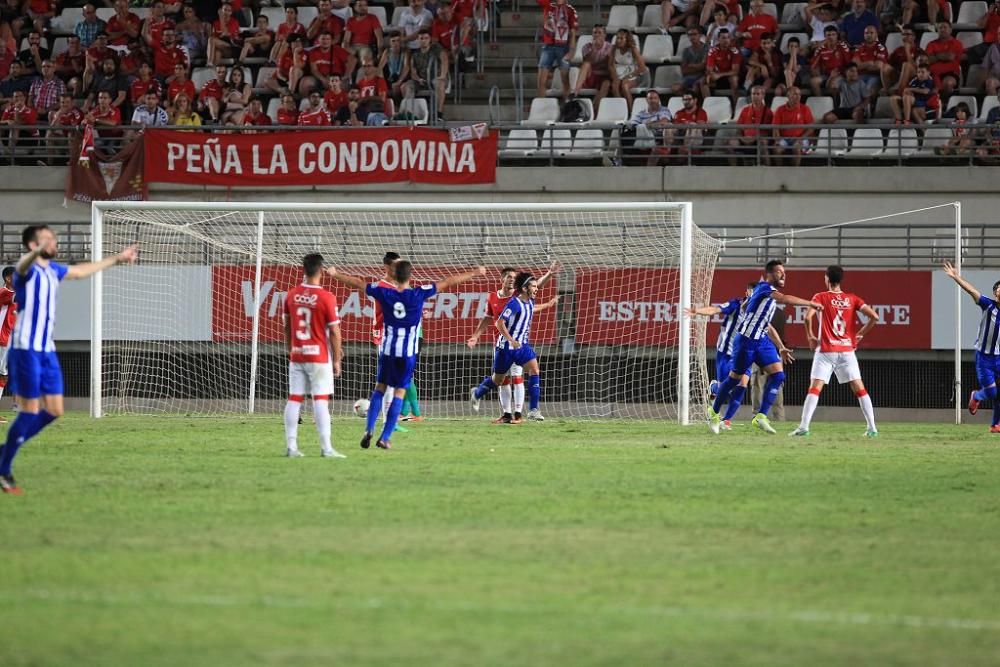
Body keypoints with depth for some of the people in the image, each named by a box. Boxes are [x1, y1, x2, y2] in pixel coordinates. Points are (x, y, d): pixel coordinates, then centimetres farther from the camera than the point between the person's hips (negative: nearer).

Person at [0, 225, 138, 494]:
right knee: (30, 411, -7)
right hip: (26, 349, -8)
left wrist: (117, 259, 43)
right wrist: (37, 252, -61)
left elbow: (81, 270, 33)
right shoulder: (28, 269, -11)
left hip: (47, 350, 8)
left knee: (54, 410, 6)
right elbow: (22, 266, -37)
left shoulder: (52, 270, 15)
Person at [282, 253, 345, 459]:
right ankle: (326, 448, -8)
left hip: (296, 356, 4)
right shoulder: (326, 298, -12)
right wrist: (336, 360, -2)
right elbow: (334, 331, -10)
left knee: (294, 399, 6)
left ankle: (291, 446, 5)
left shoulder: (291, 295, 2)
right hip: (319, 357, -4)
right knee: (321, 400, -5)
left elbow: (286, 326, 12)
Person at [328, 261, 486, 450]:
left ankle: (369, 429, 0)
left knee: (379, 388, 15)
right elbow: (447, 283, -3)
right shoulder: (419, 294, -8)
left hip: (387, 350, 2)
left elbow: (357, 283, 9)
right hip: (408, 352, -2)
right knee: (399, 392, 2)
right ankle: (385, 438, -3)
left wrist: (335, 274, 24)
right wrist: (474, 274, 5)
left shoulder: (384, 293, -3)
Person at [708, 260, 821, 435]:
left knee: (778, 375, -7)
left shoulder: (770, 294, 15)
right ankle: (714, 413, 22)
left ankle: (761, 417, -7)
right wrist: (812, 304, -30)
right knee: (735, 378, 3)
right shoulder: (764, 288, -14)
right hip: (746, 341, -9)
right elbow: (786, 299, -33)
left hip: (761, 341, 9)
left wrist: (780, 347, 25)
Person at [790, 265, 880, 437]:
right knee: (859, 389, 7)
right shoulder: (852, 299, 5)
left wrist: (810, 336, -2)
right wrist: (860, 334, 10)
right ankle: (872, 428, 3)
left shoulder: (820, 297, -2)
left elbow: (808, 316, -17)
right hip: (847, 349, 3)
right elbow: (874, 316, -2)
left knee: (814, 388, -4)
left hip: (826, 350, -3)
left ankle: (804, 426, -15)